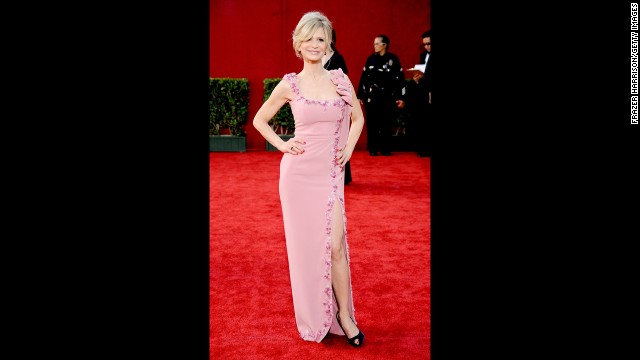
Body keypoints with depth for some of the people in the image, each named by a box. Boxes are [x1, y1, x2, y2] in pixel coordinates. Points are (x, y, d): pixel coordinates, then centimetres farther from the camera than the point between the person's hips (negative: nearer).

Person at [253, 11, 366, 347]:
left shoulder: (340, 79, 3)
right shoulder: (289, 84, -2)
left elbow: (358, 118, 18)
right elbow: (259, 120, 10)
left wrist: (348, 149, 6)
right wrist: (282, 145, -1)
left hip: (330, 173, 1)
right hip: (299, 173, -1)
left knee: (335, 245, -4)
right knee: (306, 245, 6)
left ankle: (344, 315, 12)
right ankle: (314, 318, 22)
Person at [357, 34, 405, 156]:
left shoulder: (393, 59, 1)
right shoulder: (371, 59, 7)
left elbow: (400, 79, 0)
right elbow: (363, 78, 7)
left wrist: (400, 97, -5)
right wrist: (360, 95, 3)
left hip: (388, 98, -1)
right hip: (371, 97, 1)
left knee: (386, 124, 2)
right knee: (372, 124, 2)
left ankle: (386, 149, 12)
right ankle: (373, 149, 10)